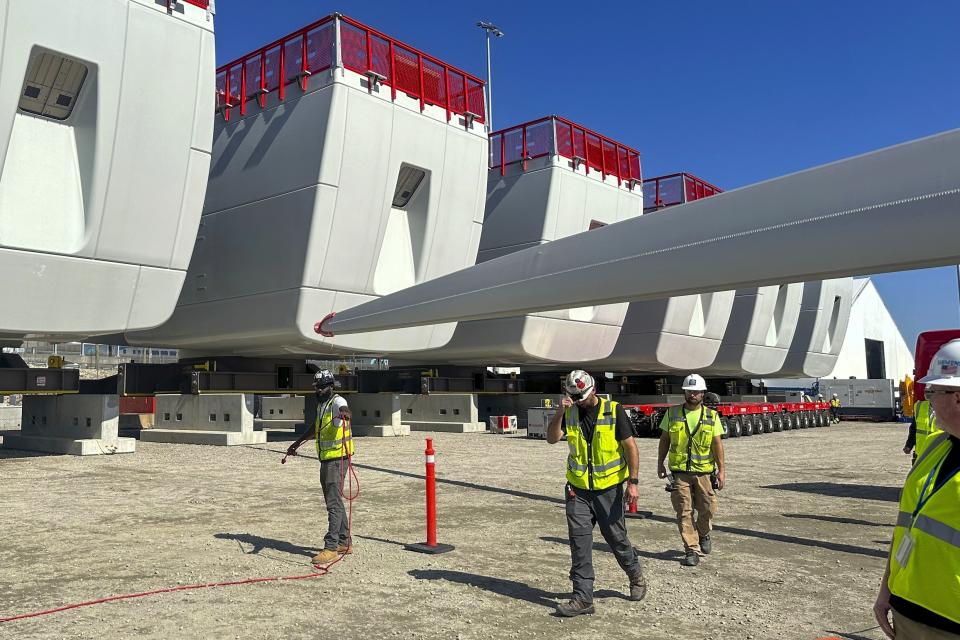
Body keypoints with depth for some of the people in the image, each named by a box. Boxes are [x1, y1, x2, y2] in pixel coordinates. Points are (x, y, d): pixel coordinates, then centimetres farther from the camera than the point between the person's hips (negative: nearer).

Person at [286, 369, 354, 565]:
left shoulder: (337, 402, -11)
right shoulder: (321, 405, 17)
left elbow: (344, 410, -36)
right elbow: (315, 429, 33)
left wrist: (344, 413, -60)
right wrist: (297, 443, 42)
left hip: (337, 459, -10)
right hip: (326, 459, 10)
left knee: (334, 503, -10)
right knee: (333, 502, 15)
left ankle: (331, 548, -9)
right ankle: (345, 542, 25)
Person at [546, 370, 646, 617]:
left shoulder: (614, 411, -8)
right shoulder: (569, 413, 2)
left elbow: (630, 447, -7)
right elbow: (552, 438, -9)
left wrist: (633, 482, -12)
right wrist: (560, 411, -21)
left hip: (609, 489, -2)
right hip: (578, 490, 3)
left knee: (616, 538, 9)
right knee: (579, 542, -3)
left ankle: (636, 576, 37)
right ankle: (583, 598, 4)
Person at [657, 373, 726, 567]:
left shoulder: (711, 416, 2)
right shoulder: (672, 413, 3)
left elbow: (717, 444, 2)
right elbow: (664, 440, 9)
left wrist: (722, 470, -3)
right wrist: (660, 463, 7)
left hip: (704, 471, 0)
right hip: (679, 471, 0)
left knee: (707, 509, 8)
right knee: (684, 512, 0)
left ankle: (704, 535, 38)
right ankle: (692, 550, 9)